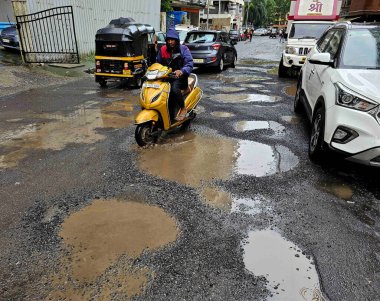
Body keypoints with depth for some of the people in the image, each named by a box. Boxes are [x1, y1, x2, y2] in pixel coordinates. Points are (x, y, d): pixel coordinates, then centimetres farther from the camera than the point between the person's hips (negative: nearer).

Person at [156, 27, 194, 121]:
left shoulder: (183, 49, -2)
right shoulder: (163, 50, 12)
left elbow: (189, 63, -14)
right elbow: (158, 63, 22)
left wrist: (182, 71, -34)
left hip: (179, 76, -6)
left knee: (174, 88, -36)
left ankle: (183, 109, -15)